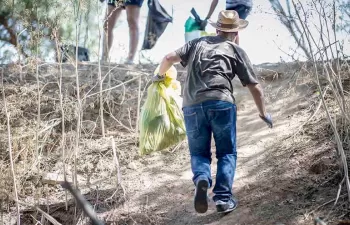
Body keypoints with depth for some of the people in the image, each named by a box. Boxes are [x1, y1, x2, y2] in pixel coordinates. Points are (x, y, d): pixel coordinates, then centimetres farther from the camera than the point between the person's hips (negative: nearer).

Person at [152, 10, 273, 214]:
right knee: (227, 152, 12)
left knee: (199, 153, 14)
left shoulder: (197, 43, 23)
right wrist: (263, 113, 29)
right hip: (221, 103, -2)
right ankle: (223, 198, -2)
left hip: (192, 106, 2)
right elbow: (255, 87, 16)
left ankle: (202, 179, -17)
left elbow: (170, 58, 13)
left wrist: (160, 75, 33)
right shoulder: (236, 50, 16)